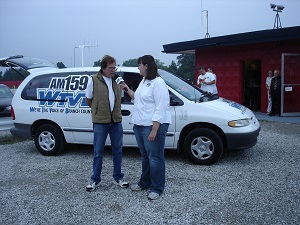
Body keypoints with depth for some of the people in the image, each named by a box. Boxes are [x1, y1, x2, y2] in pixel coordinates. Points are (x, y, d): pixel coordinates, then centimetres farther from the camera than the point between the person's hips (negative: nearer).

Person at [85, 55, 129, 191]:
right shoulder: (93, 80, -6)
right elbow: (88, 100, 2)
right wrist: (99, 111, 7)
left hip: (116, 121, 4)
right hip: (100, 122, -4)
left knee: (117, 150, 12)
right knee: (98, 152, 5)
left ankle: (118, 178, 26)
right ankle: (95, 180, 19)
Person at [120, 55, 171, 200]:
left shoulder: (158, 83, -16)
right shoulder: (144, 81, 14)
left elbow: (160, 109, -21)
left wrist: (154, 130, -24)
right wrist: (127, 89, 16)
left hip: (153, 126, -9)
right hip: (139, 125, 9)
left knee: (155, 158, 1)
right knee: (145, 156, 20)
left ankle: (157, 189, 14)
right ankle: (145, 183, 34)